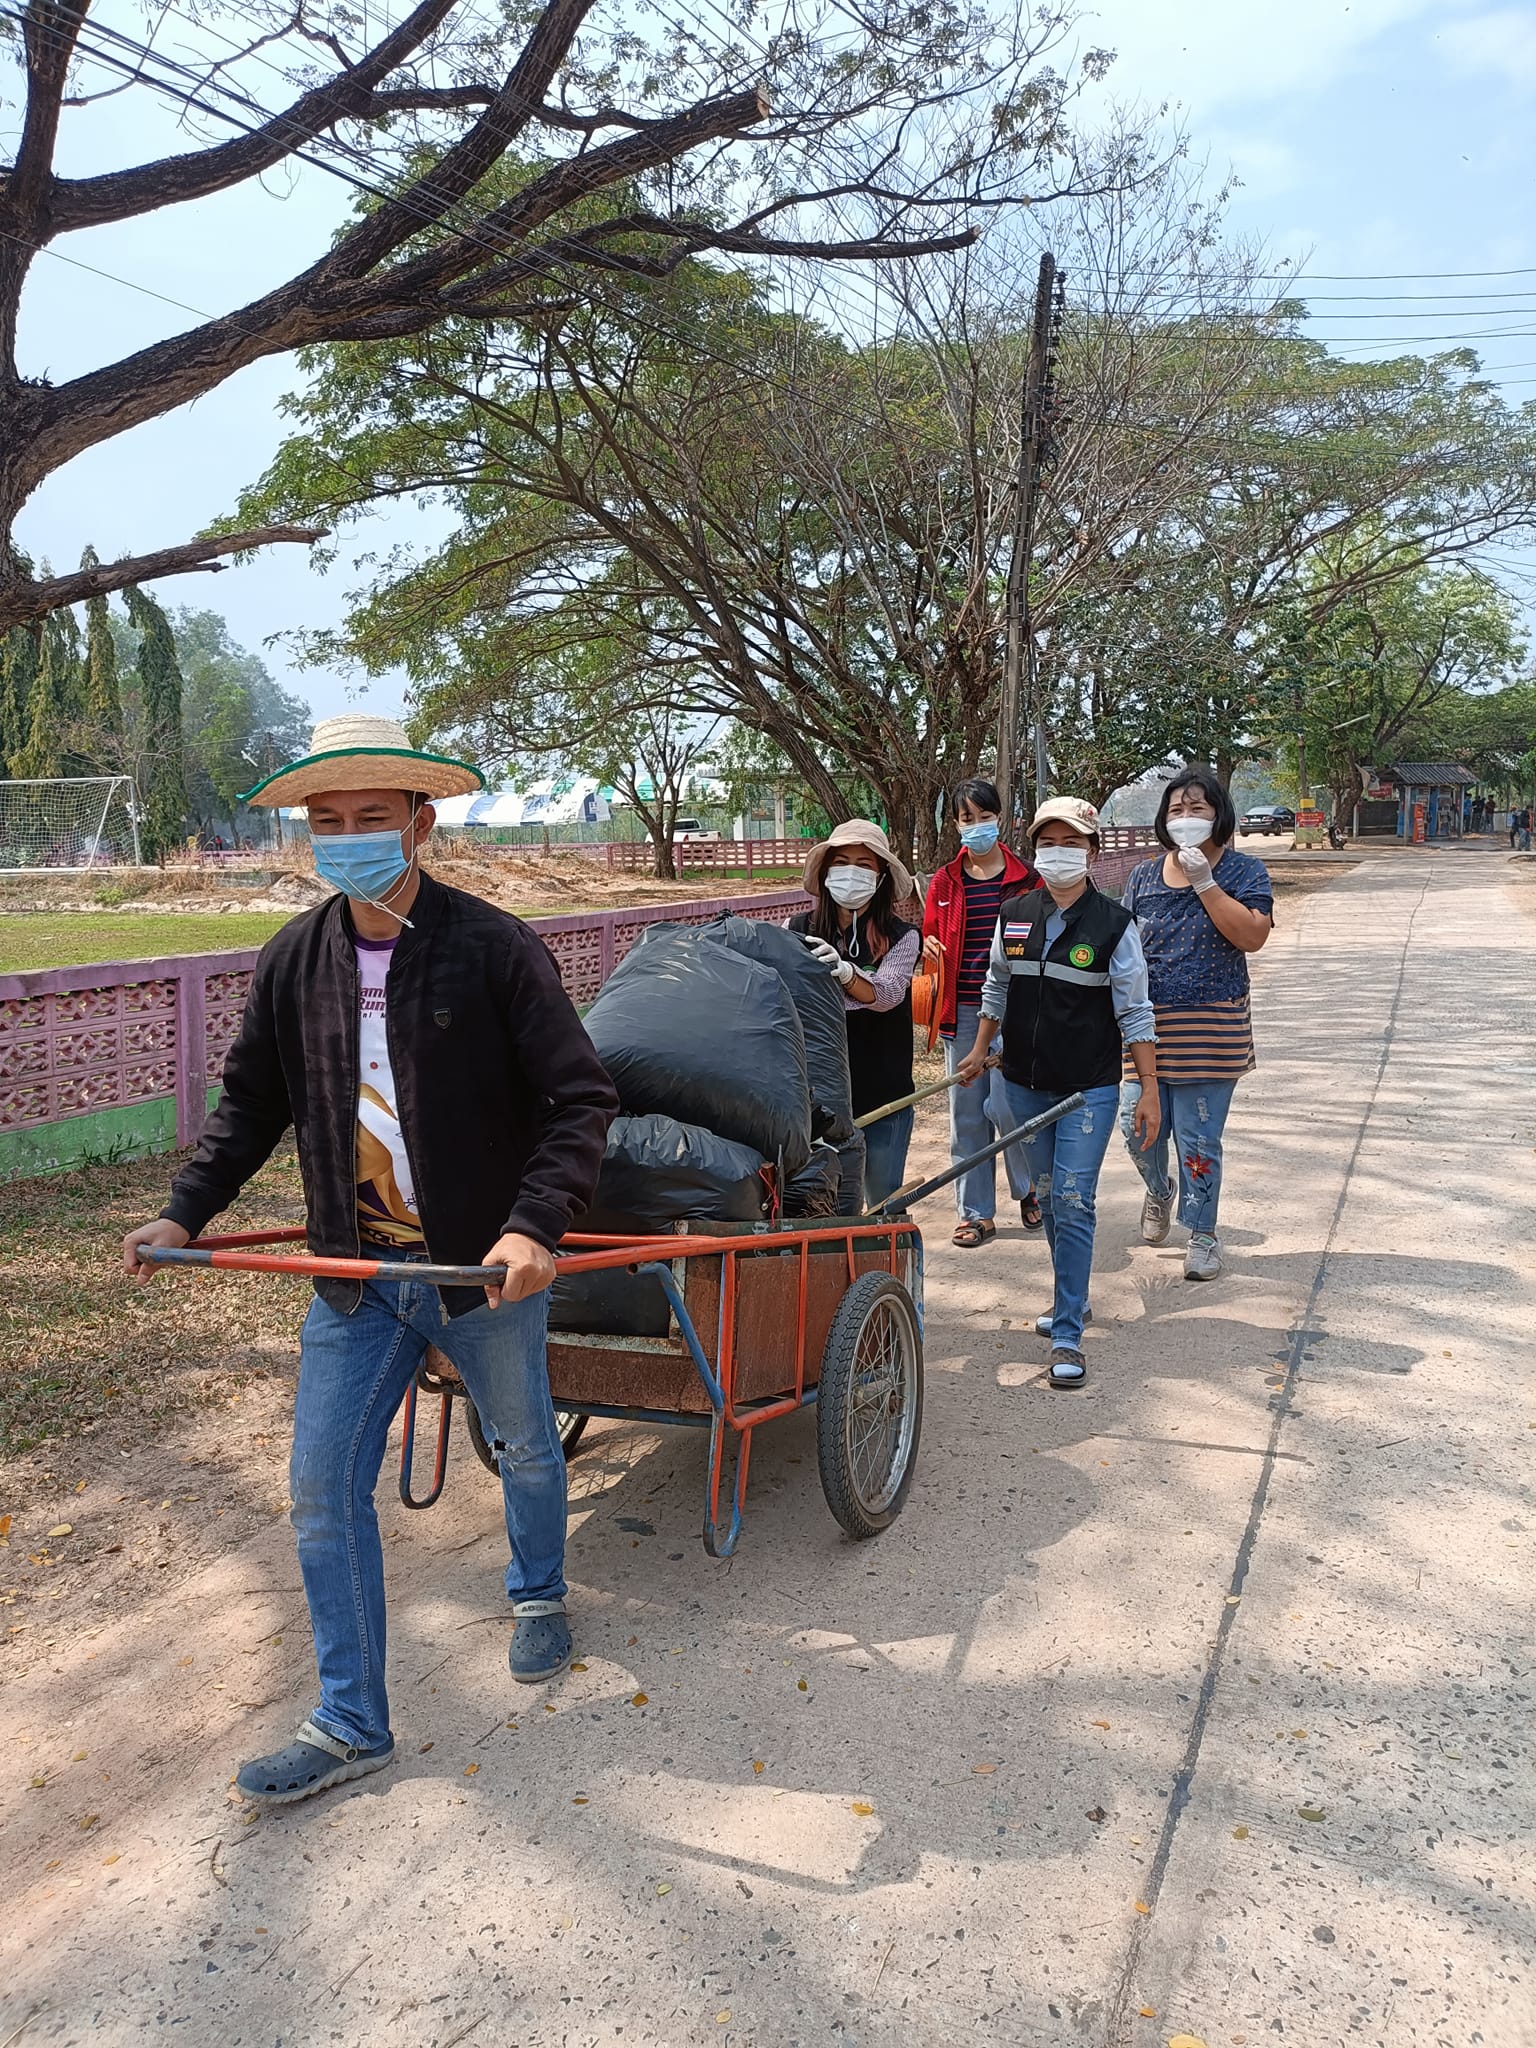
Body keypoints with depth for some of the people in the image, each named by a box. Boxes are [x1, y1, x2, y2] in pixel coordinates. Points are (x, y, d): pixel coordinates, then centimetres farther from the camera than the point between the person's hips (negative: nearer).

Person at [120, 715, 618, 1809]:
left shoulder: (494, 947, -15)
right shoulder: (294, 961, -1)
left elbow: (581, 1099, -15)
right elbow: (252, 1101, 12)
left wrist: (534, 1224, -27)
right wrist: (186, 1210, 2)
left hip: (486, 1264, -3)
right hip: (355, 1271, 4)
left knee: (525, 1446, 19)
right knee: (323, 1487, 6)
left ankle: (540, 1595, 51)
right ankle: (352, 1727, 23)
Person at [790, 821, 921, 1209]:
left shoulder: (900, 936, -4)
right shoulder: (799, 930, 0)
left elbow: (887, 993, -21)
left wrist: (845, 971, -40)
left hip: (883, 1094, -1)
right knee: (835, 1203, 11)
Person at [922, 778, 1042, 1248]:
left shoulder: (1025, 877, 1)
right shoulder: (945, 882, 9)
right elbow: (930, 935, 17)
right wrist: (929, 946, -5)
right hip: (962, 1011, 4)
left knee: (1004, 1105, -9)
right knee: (966, 1112, 6)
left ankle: (1030, 1189, 19)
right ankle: (975, 1213, 17)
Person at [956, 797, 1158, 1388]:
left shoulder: (1113, 924, -8)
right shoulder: (1013, 915, 3)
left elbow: (1134, 1013, -6)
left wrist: (1149, 1088, -9)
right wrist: (980, 1050, 17)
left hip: (1089, 1088, -4)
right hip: (1024, 1084, 5)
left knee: (1073, 1204, -8)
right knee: (1049, 1198, 15)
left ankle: (1067, 1335, -3)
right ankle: (1073, 1298, 34)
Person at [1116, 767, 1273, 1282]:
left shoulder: (1243, 871, 0)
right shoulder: (1143, 876, 10)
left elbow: (1252, 936, -15)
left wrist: (1205, 883, -18)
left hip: (1211, 1033, -3)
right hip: (1144, 1027, 3)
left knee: (1198, 1138, 1)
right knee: (1138, 1124, 3)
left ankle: (1203, 1233, 18)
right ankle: (1159, 1191, 36)